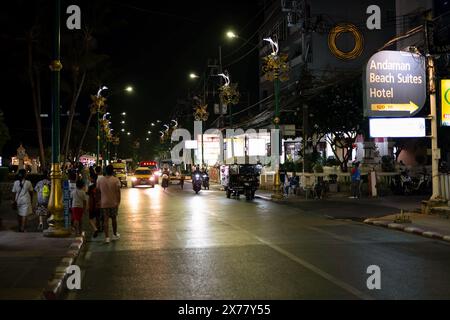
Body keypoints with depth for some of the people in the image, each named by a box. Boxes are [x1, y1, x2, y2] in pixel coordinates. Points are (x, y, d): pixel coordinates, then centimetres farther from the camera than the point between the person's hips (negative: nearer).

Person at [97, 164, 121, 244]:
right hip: (113, 203, -1)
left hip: (104, 203, 1)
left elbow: (98, 192, 5)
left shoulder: (100, 180, -1)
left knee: (106, 220, 3)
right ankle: (115, 235, 29)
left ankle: (107, 237, -1)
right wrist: (118, 202, -4)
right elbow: (118, 192, -11)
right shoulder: (116, 180, -9)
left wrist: (99, 202, 14)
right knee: (114, 218, 16)